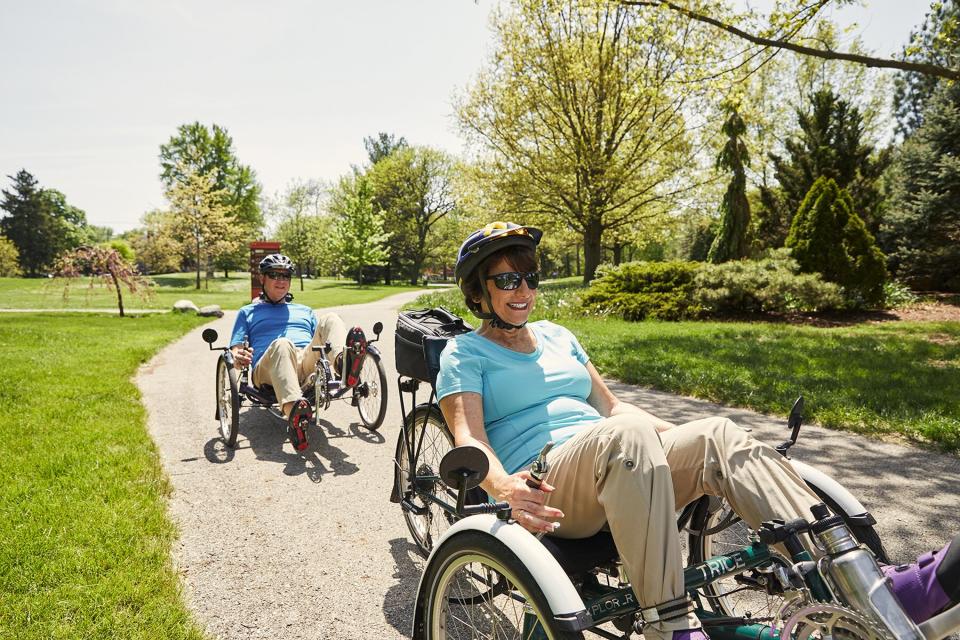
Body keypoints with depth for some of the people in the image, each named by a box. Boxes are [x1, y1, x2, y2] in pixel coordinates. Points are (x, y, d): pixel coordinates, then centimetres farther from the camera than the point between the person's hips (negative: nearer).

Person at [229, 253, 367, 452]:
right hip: (267, 373, -2)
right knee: (281, 344, -38)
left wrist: (334, 352, 4)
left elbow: (320, 339, 28)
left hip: (308, 366, 2)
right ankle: (294, 410, -63)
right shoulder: (248, 312, 29)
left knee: (329, 319, -22)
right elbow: (236, 352, 18)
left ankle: (343, 360, -56)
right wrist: (238, 359, -7)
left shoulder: (305, 311, 36)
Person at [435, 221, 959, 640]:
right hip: (548, 491, -5)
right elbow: (470, 437, -9)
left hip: (618, 470, 6)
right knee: (627, 436, -36)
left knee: (717, 435, -20)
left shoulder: (556, 336, 23)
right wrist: (504, 485, -30)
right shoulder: (464, 354, 6)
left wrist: (680, 437, 8)